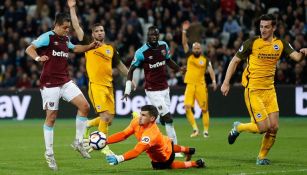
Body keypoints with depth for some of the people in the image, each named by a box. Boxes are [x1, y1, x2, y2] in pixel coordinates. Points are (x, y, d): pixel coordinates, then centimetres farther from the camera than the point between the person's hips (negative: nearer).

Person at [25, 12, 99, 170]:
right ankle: (49, 154, 8)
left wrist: (90, 46, 20)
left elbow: (75, 48, 34)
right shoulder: (48, 37, -8)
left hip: (65, 81, 7)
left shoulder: (66, 39, 13)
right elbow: (30, 49, -17)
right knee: (51, 117, -3)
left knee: (84, 106, -6)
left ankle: (78, 142, 7)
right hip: (50, 83, -7)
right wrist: (38, 58, -36)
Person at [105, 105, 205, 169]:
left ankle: (194, 164, 34)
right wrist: (105, 141, -33)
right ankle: (188, 150, 68)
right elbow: (123, 134, -22)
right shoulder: (137, 121, -27)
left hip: (164, 158, -7)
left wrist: (119, 158, -72)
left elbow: (136, 151, -58)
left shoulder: (151, 134, -49)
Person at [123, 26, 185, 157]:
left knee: (163, 118, 5)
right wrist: (128, 90, -9)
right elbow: (131, 70, -5)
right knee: (168, 118, -11)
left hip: (164, 88, 7)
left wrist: (179, 69, 0)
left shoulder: (164, 46, 2)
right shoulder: (142, 52, -14)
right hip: (153, 90, -7)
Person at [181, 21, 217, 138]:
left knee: (204, 109, -1)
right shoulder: (189, 56, 8)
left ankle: (206, 130, 7)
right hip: (190, 85, 1)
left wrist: (214, 81, -22)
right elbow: (184, 43, 2)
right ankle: (195, 129, -6)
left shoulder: (205, 60, 3)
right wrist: (184, 31, -8)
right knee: (187, 107, -13)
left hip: (201, 85, -1)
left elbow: (210, 70, -6)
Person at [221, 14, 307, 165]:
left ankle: (262, 157, 18)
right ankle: (238, 128, 16)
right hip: (253, 91, -4)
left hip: (269, 90, 4)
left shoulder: (281, 44, 3)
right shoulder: (252, 43, -7)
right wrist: (226, 83, -5)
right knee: (263, 127, -11)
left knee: (274, 127, -1)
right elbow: (235, 61, -1)